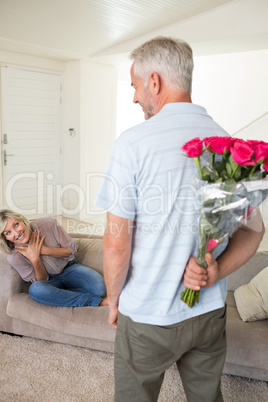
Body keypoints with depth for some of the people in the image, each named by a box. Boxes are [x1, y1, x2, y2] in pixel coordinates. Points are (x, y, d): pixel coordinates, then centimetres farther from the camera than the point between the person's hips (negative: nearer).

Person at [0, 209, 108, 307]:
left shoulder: (48, 224, -18)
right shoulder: (14, 258, -16)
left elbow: (71, 250, -9)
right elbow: (41, 281, -9)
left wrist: (44, 250, -23)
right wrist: (34, 259, -27)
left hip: (69, 268, 0)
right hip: (50, 280, 1)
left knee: (98, 286, -30)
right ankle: (98, 301, -29)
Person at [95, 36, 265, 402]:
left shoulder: (134, 142, -18)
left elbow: (117, 244, -16)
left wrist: (113, 300, -1)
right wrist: (216, 273, -7)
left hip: (147, 316, -4)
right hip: (211, 311, 5)